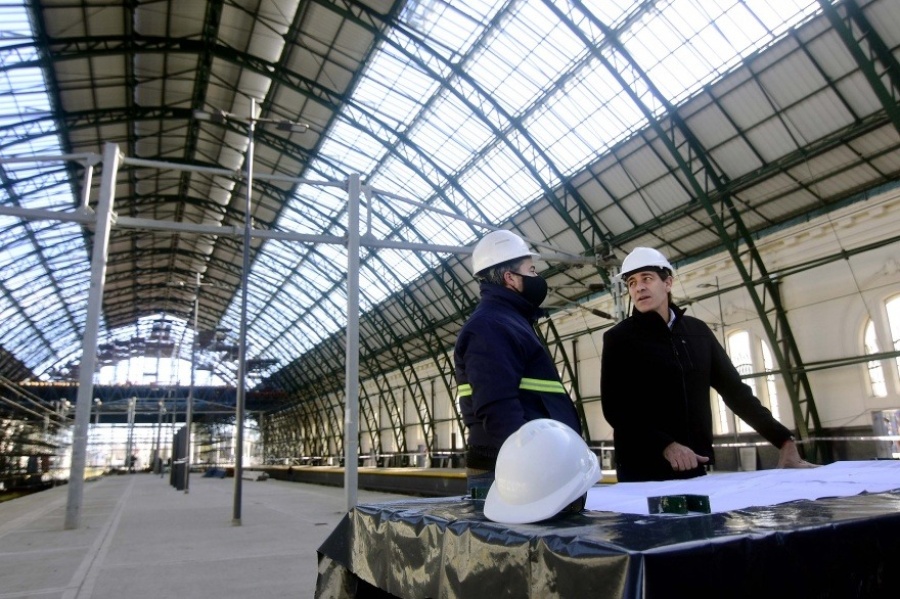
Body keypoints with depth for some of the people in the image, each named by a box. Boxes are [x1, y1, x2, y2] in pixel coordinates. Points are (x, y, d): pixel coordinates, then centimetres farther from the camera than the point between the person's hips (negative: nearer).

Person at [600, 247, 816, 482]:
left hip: (694, 467, 4)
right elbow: (614, 407, -10)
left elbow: (734, 389, 11)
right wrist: (665, 445, -23)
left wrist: (784, 440, 2)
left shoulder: (698, 331, 9)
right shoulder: (618, 338, -3)